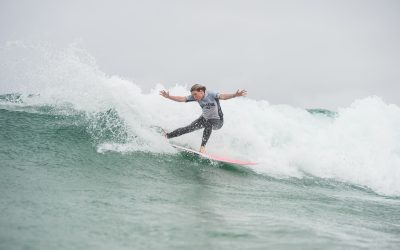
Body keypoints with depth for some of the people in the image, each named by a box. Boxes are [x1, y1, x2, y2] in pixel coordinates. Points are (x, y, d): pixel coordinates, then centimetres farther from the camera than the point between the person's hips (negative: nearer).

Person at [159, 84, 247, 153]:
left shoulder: (211, 94, -28)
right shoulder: (194, 97, -12)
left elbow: (222, 96, -42)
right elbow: (182, 99, -16)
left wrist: (235, 95, -59)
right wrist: (168, 97, -27)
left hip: (217, 121, -5)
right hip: (205, 118, 6)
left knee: (208, 124, -38)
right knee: (189, 128, 4)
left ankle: (203, 147, -35)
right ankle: (167, 136, 16)